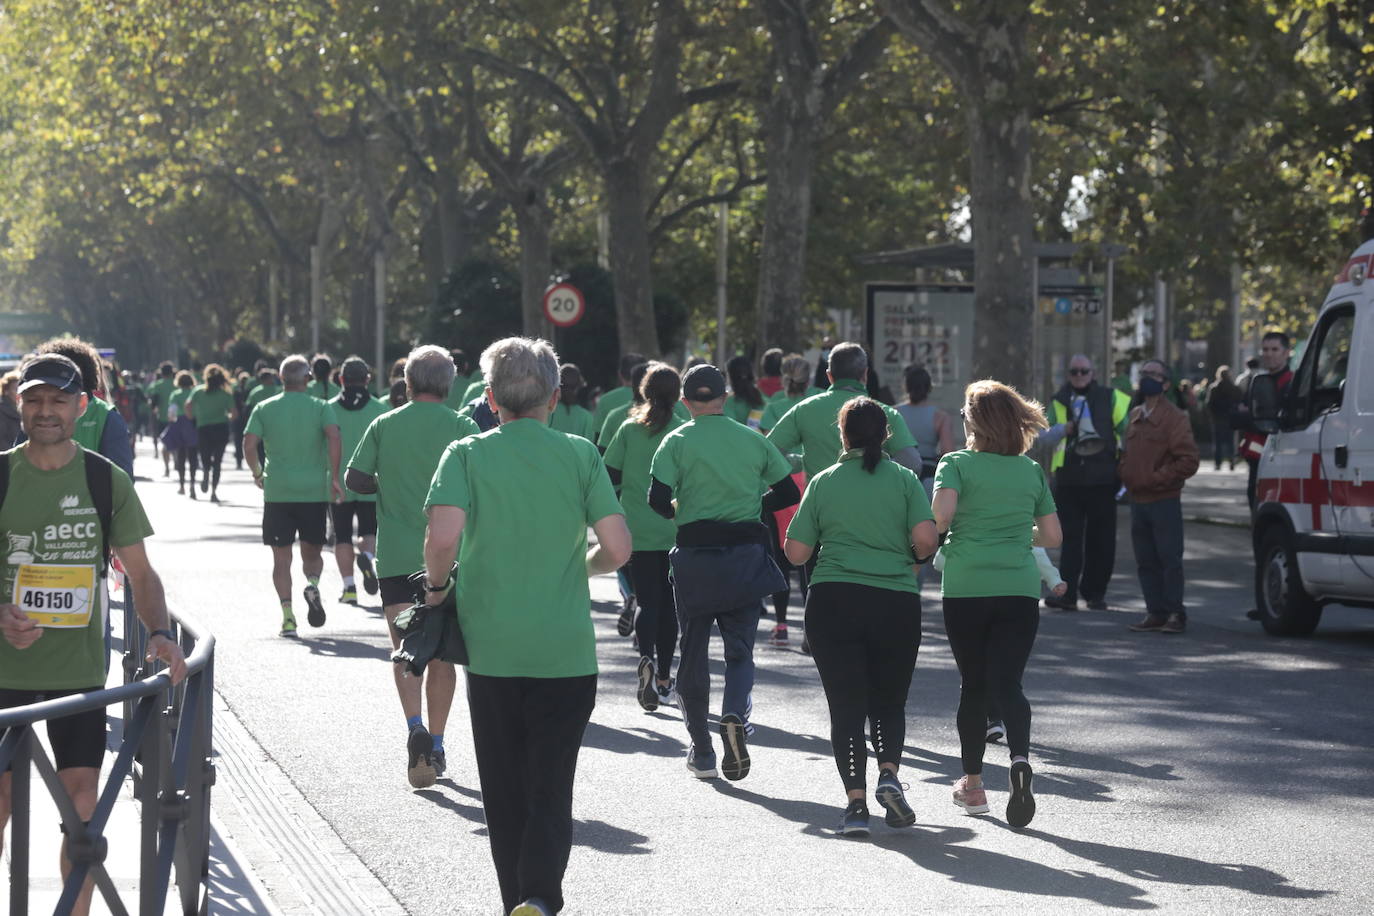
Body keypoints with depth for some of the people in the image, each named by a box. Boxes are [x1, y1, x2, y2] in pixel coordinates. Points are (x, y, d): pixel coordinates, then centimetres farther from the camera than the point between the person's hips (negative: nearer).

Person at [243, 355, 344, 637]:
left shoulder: (264, 408, 5)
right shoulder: (321, 407, 3)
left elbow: (249, 444, -4)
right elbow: (333, 437, -14)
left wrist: (257, 473, 12)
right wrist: (334, 477, -9)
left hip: (277, 491, 0)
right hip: (315, 491, 0)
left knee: (281, 558, 6)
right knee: (312, 552, 13)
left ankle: (287, 614, -6)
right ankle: (313, 583, -18)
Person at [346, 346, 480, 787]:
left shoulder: (383, 426, 1)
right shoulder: (463, 428, -2)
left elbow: (355, 478, 0)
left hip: (397, 556, 0)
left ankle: (416, 728, -25)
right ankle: (436, 745, 14)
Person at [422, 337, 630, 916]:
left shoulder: (467, 455, -2)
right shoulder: (580, 455, 0)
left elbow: (443, 537, -17)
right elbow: (617, 548, -6)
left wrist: (438, 585, 2)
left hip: (491, 649, 0)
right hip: (566, 651, 0)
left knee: (504, 792, 13)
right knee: (551, 790, 2)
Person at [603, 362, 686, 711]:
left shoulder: (629, 428, 0)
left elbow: (610, 476, -1)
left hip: (637, 532, 0)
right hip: (675, 533, 0)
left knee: (647, 600, 2)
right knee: (668, 602, 11)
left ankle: (647, 658, -26)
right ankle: (663, 679, 15)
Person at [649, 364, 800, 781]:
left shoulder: (677, 441, -2)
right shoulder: (753, 440, 6)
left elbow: (657, 499, -12)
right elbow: (789, 492, 8)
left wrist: (676, 511, 10)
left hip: (695, 555, -1)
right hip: (746, 554, 1)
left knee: (692, 651, 10)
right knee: (740, 649, 8)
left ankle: (701, 752, 13)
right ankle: (735, 715, -22)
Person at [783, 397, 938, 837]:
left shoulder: (824, 482, 5)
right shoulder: (904, 480, 3)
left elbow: (795, 552, 4)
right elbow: (926, 539, -9)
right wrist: (914, 559, 12)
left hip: (833, 601, 0)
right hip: (896, 602, 0)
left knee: (846, 705, 3)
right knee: (888, 702, 14)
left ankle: (856, 800, -7)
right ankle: (889, 773, -10)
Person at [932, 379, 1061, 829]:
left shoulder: (957, 464, -1)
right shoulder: (1032, 471, 9)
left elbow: (940, 516, -18)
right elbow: (1052, 536, 10)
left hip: (966, 589, -1)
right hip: (1020, 590, 2)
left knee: (973, 685, 12)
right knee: (1007, 682, -2)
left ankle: (972, 783, 22)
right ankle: (1020, 759, -29)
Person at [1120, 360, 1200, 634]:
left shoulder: (1174, 418, -7)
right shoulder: (1135, 417, 15)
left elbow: (1188, 461, -12)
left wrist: (1155, 479, -15)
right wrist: (1126, 476, 8)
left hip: (1164, 501, -7)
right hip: (1137, 500, 7)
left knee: (1170, 559, -4)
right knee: (1146, 562, 7)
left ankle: (1176, 613, 2)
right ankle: (1155, 613, 13)